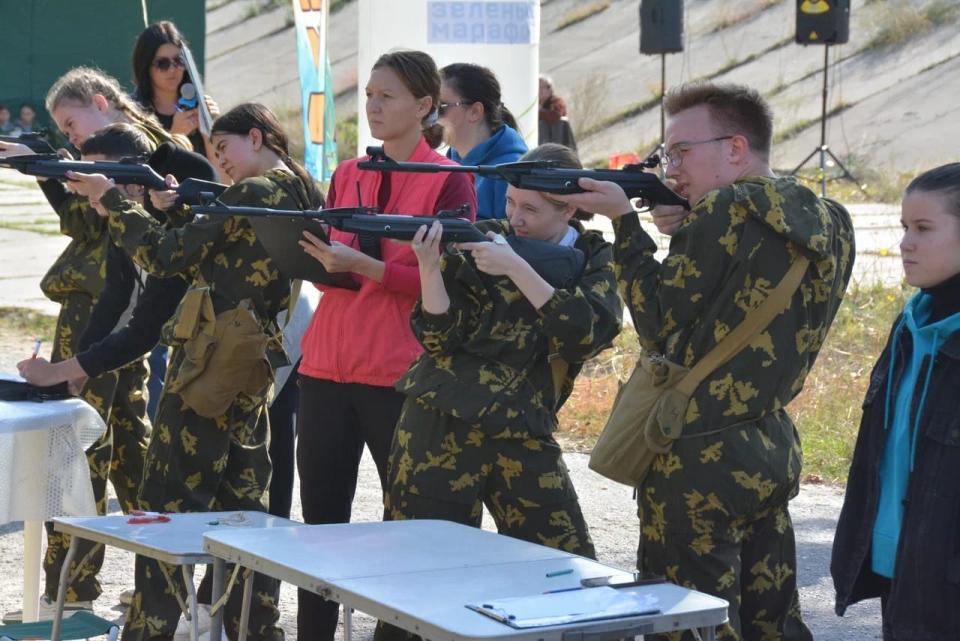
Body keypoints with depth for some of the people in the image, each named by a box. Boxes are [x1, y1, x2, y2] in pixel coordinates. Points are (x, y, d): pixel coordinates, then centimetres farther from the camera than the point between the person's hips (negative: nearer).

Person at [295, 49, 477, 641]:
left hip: (401, 373, -5)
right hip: (327, 364, 5)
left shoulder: (449, 181, -3)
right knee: (320, 520, 7)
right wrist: (310, 254, -4)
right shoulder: (347, 176, 14)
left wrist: (361, 265, -21)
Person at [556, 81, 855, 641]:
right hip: (776, 454, 9)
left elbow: (659, 323, -9)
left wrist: (625, 222, -1)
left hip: (702, 457, -8)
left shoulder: (726, 211, -15)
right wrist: (688, 236, 8)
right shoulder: (830, 222, 9)